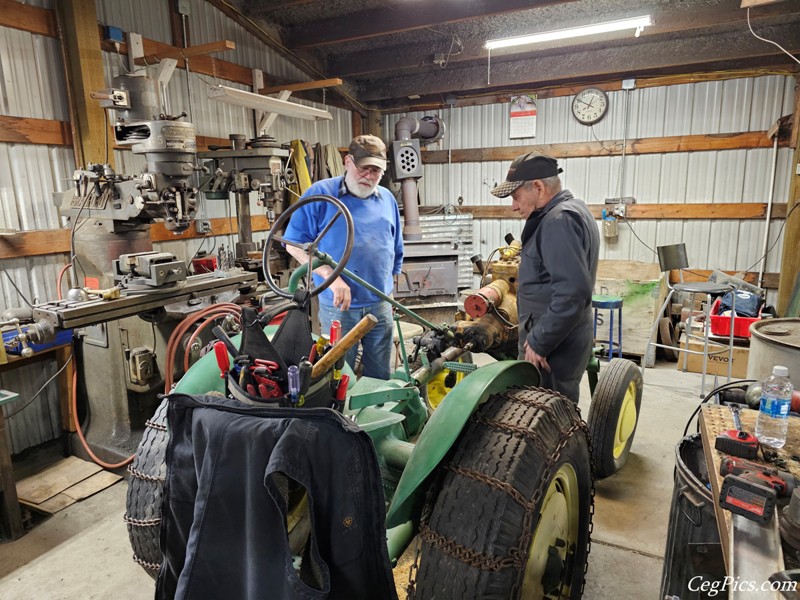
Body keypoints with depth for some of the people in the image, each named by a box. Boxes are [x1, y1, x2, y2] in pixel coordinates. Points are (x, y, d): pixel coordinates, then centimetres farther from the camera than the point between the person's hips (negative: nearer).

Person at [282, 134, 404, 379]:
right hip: (338, 307, -4)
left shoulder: (387, 199, 9)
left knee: (380, 377, 15)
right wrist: (333, 277, -18)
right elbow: (294, 244, -10)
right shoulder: (320, 194, -7)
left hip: (380, 306, 4)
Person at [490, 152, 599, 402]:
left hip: (554, 344, -10)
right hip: (561, 337, 10)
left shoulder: (560, 221, -19)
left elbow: (573, 293, -28)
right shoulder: (569, 210, 14)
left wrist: (539, 342, -20)